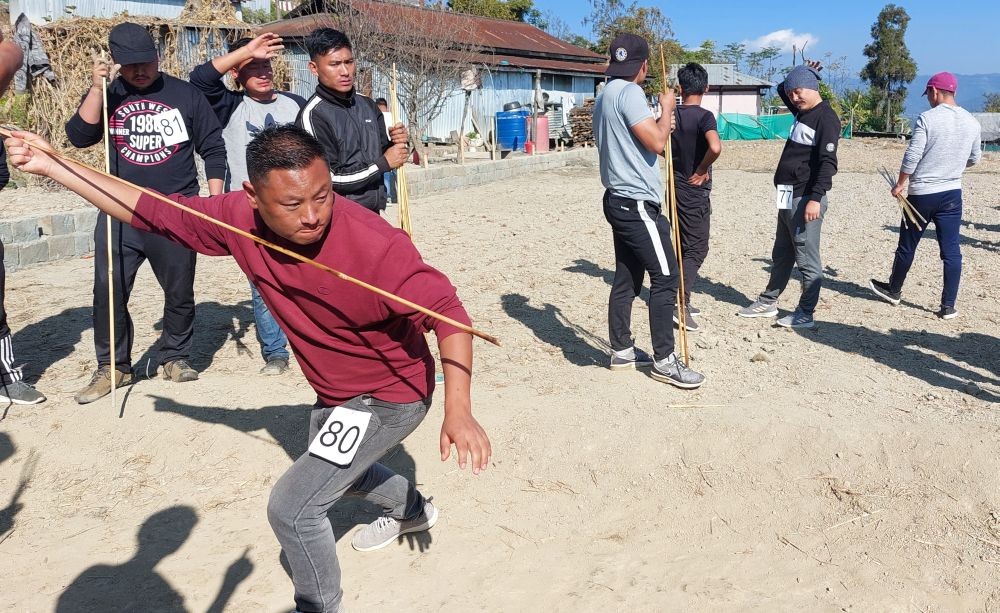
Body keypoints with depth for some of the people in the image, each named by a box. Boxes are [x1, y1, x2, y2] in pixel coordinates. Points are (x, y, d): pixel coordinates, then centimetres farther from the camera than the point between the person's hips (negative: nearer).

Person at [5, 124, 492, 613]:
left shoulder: (377, 245, -36)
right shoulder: (241, 220, -18)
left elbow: (446, 311, -32)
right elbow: (156, 211, -7)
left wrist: (458, 408, -42)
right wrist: (50, 165, -8)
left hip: (390, 396, -8)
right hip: (334, 394, 8)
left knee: (292, 508, -11)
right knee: (333, 472, 33)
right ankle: (413, 509, 64)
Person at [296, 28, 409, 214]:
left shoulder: (368, 105, 6)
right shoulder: (313, 116, -16)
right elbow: (331, 179, -19)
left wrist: (396, 143, -6)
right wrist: (384, 163, -13)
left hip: (373, 215, 6)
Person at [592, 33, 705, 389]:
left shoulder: (605, 96, 16)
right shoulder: (629, 93, -14)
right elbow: (657, 143, -20)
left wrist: (657, 125, 27)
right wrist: (666, 110, -4)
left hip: (619, 200, 10)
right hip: (638, 204, -10)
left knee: (627, 278, 14)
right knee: (665, 278, -5)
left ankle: (622, 352, 21)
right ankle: (664, 361, 0)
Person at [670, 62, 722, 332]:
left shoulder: (672, 114, 3)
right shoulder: (704, 116, -16)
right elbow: (715, 147, -33)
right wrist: (702, 171, -17)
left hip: (676, 187, 6)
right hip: (695, 190, -6)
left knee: (683, 245, 17)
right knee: (697, 249, -2)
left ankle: (682, 300, 24)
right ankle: (681, 304, -14)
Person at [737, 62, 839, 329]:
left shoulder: (826, 118, -12)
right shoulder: (802, 112, 15)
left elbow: (828, 162, -20)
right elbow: (781, 89, 34)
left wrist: (816, 198, -27)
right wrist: (799, 75, 15)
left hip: (806, 199, -10)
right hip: (788, 197, 10)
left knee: (807, 259, -3)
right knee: (781, 254, 18)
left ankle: (805, 314, 3)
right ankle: (767, 302, 29)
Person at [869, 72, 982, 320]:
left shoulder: (927, 118, -13)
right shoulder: (972, 122, 4)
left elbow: (912, 156, -15)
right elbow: (974, 159, 15)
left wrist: (900, 183, -2)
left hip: (922, 193, -4)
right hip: (952, 193, 4)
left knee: (907, 245, 12)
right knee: (951, 251, 4)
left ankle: (894, 290, 29)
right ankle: (948, 306, 5)